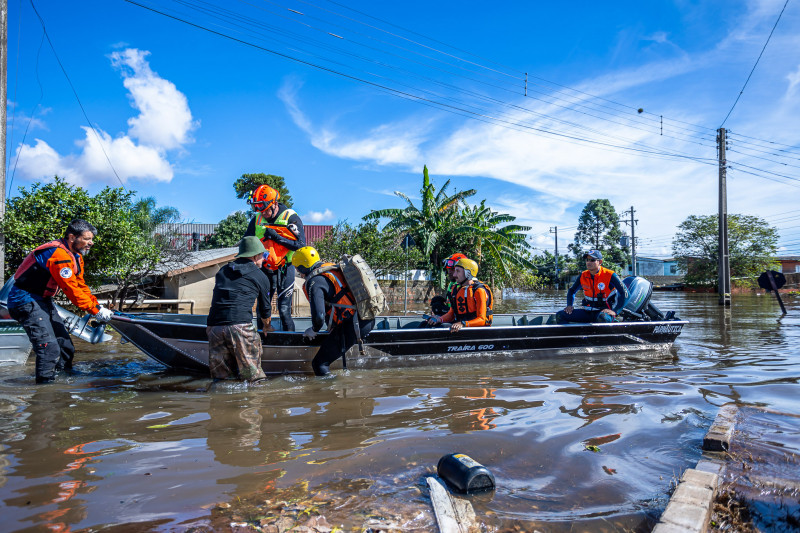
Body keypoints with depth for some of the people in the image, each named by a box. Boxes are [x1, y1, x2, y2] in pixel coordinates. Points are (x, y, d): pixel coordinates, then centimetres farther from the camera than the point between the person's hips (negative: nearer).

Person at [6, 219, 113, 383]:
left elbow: (81, 285, 10)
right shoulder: (59, 255, -26)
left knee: (65, 344, 13)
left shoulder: (76, 256, 7)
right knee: (49, 348, -16)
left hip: (42, 300, 11)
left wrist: (97, 306, -1)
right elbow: (72, 289, -26)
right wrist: (96, 311, -19)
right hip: (26, 301, -11)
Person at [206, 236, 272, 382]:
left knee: (221, 377, 9)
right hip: (240, 325, -4)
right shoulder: (260, 276, 13)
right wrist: (266, 326, 43)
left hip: (214, 326, 5)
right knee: (253, 376, -1)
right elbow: (265, 309, 23)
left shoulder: (222, 271, 25)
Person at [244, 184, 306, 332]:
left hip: (284, 269, -4)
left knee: (284, 309, -4)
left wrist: (276, 237, -23)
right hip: (264, 269, 4)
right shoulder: (257, 219, 2)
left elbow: (300, 245, -18)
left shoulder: (291, 218, -11)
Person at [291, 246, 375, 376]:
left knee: (319, 364, -2)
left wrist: (314, 331, 4)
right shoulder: (333, 267, 16)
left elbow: (319, 316, -19)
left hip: (353, 325, -9)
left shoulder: (314, 282, -9)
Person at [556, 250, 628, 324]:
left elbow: (624, 294, -12)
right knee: (560, 315, -12)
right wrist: (569, 305, 2)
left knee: (602, 318, -44)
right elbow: (572, 291, 19)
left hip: (604, 312, -5)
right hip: (587, 312, 5)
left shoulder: (610, 275, -10)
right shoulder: (583, 276, 5)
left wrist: (614, 311, -20)